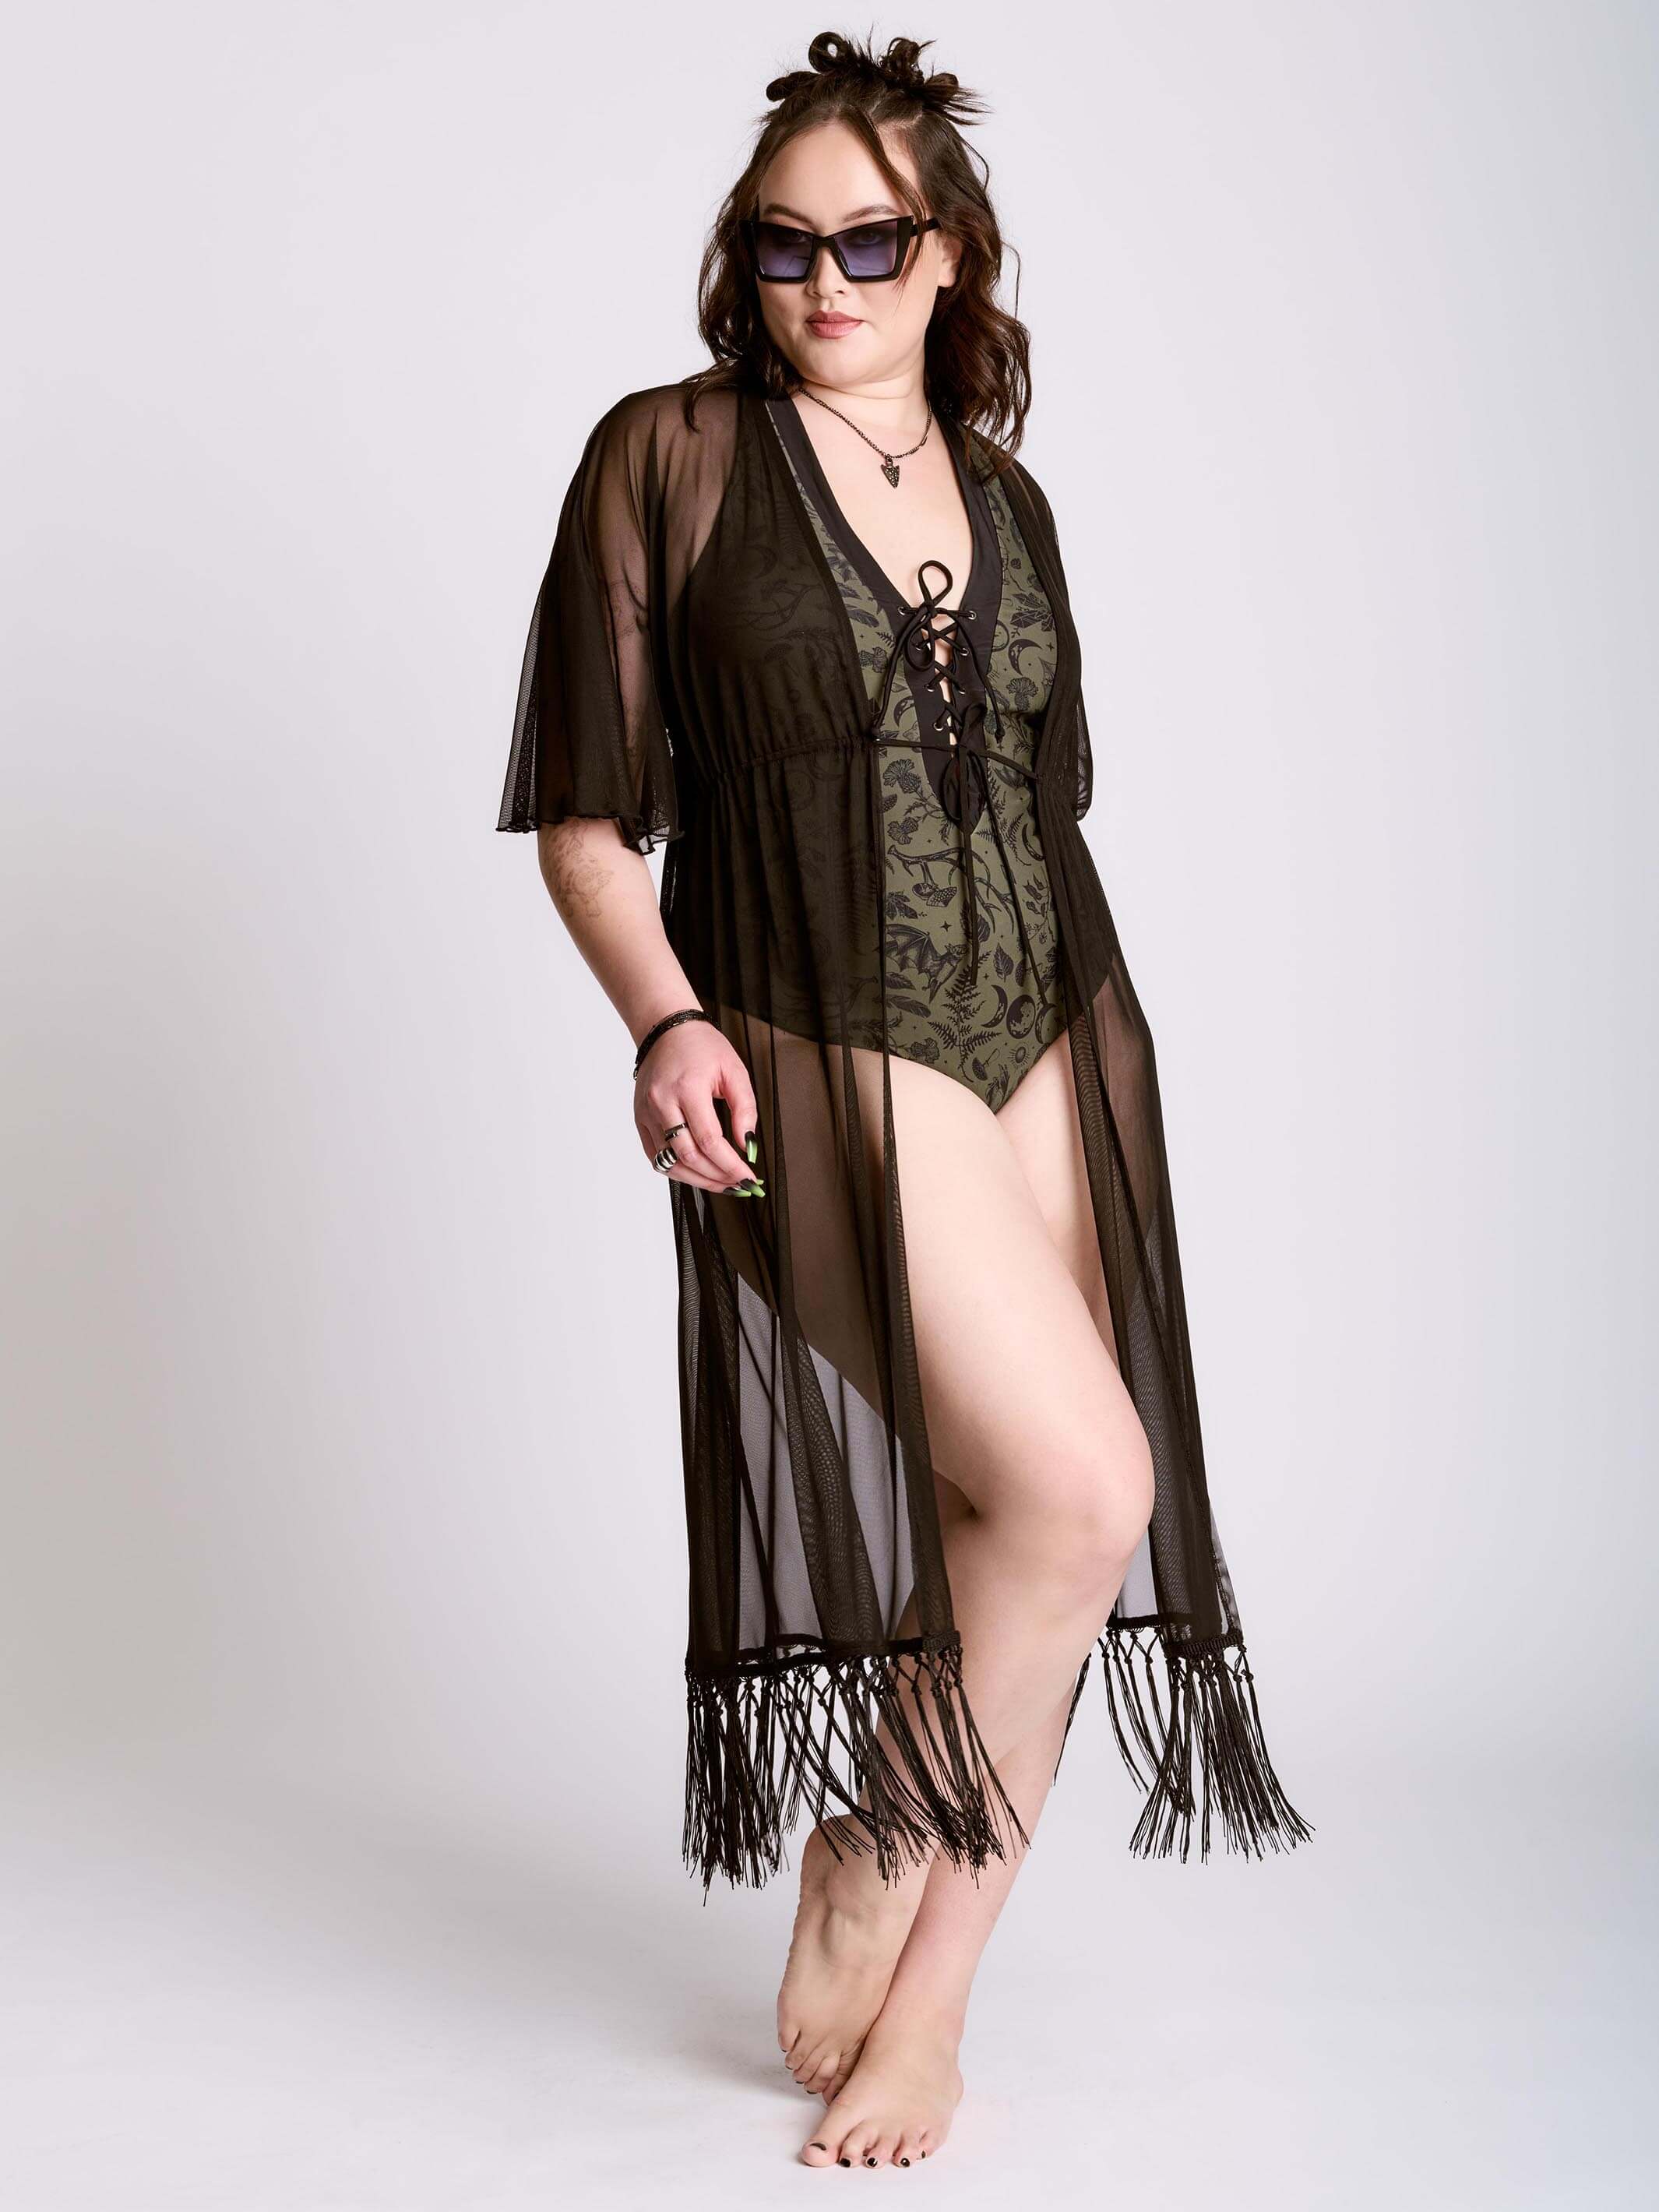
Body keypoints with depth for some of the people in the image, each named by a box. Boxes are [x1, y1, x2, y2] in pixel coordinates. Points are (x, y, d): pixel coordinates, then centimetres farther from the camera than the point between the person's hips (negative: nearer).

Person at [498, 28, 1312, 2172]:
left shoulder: (1004, 494, 16)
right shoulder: (670, 456, 1)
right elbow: (582, 806, -1)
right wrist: (667, 1017, -16)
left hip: (1052, 1037, 6)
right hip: (822, 1052, -5)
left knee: (1027, 1535, 2)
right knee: (1079, 1488, -17)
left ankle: (920, 2004, 17)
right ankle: (861, 1886, 7)